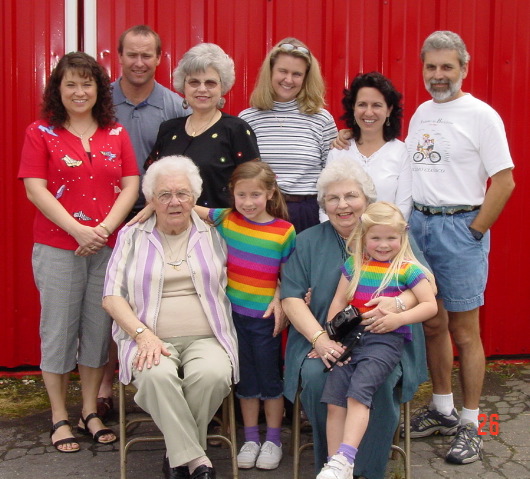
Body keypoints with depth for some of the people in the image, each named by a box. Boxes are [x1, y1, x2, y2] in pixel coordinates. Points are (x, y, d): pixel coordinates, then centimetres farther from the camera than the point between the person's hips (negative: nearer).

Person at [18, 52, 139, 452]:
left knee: (99, 328, 8)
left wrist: (105, 228, -11)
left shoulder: (116, 134, 9)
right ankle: (60, 419, 16)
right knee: (59, 328, 4)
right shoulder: (41, 133, 2)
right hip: (57, 248, -2)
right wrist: (78, 230, -15)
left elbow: (131, 186, 4)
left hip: (108, 247, 3)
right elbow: (35, 190, -6)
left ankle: (91, 412, 22)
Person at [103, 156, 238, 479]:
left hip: (206, 339, 1)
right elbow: (112, 296, 4)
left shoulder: (213, 235, 14)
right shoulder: (132, 237, 12)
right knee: (157, 376, -34)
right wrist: (143, 334, -10)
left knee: (213, 374, -32)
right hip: (149, 339, 0)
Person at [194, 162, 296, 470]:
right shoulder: (227, 219, -1)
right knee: (245, 377, 14)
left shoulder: (284, 231, -8)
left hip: (266, 316, -3)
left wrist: (280, 300, -15)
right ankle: (251, 438, 27)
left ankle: (273, 439, 24)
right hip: (234, 312, 3)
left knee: (269, 376, 9)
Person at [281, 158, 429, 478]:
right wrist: (320, 338, -14)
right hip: (321, 339, 1)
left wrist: (400, 303, -19)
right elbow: (291, 297, 3)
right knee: (316, 378, -30)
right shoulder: (308, 242, 13)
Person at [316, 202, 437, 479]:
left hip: (386, 340, -4)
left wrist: (398, 318, -16)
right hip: (350, 337, 4)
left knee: (358, 391, -24)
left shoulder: (408, 269, 2)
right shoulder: (354, 265, 13)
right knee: (334, 400, -9)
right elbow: (339, 302, 14)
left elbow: (430, 305, -2)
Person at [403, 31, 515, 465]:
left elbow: (504, 181, -11)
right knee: (432, 325, 13)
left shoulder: (480, 115, -7)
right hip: (417, 223, 6)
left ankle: (470, 425, 10)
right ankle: (442, 409, 27)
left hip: (459, 226, -6)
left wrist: (473, 233, -10)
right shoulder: (421, 113, 13)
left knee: (464, 331, 0)